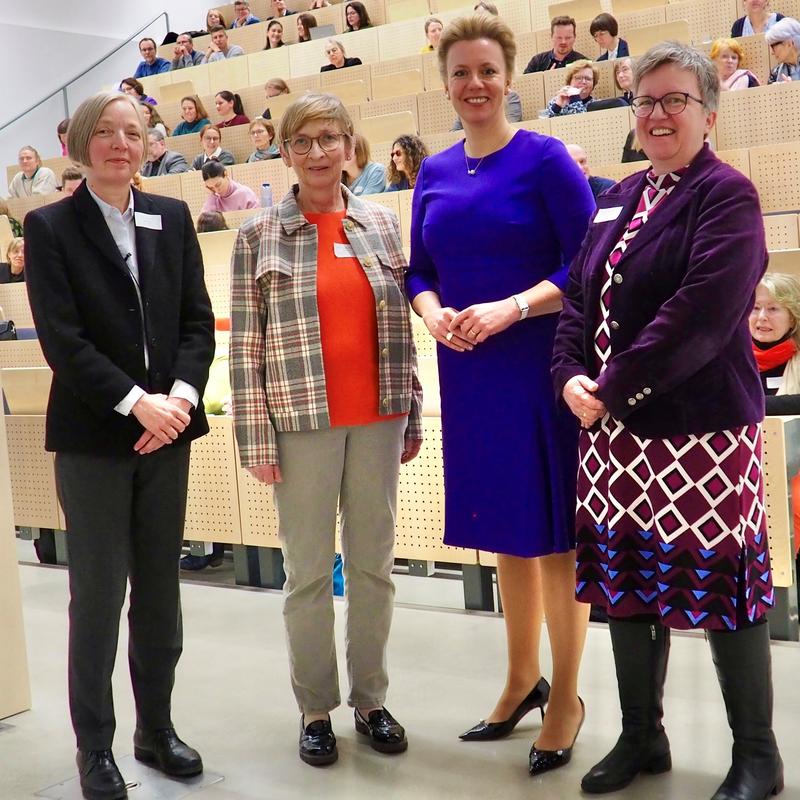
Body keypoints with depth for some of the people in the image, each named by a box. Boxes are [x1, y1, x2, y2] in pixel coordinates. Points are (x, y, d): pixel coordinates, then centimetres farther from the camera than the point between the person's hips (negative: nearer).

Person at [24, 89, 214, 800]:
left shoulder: (173, 218, 8)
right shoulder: (50, 227, -3)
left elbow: (197, 320, 4)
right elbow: (61, 339, -11)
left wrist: (181, 395, -12)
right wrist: (137, 403, -18)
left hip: (167, 428, 4)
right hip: (93, 435, -3)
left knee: (160, 589, 12)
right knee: (98, 596, 4)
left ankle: (156, 728, 28)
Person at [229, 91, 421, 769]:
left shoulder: (382, 224, 7)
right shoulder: (261, 234, 0)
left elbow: (402, 327, 10)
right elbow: (246, 341, -2)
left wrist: (413, 416, 9)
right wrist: (256, 437, -7)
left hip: (377, 419, 3)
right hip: (301, 422, -2)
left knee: (374, 565, 10)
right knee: (309, 572, 6)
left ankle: (371, 700, 25)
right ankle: (316, 709, 21)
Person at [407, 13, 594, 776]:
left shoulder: (544, 158, -6)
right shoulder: (434, 173, 10)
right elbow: (420, 271, 13)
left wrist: (509, 309, -22)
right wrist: (433, 314, -8)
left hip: (539, 369, -5)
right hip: (468, 373, 5)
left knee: (551, 531, 2)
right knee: (503, 529, 15)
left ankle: (566, 699, 17)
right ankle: (522, 680, 31)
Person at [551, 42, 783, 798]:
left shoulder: (727, 195, -7)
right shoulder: (620, 198, 16)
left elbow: (701, 314, -19)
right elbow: (578, 295, 13)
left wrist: (615, 388, -17)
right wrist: (570, 376, -5)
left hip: (700, 431, -7)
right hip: (615, 432, 7)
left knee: (720, 587, 1)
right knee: (627, 582, 13)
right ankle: (641, 736, 30)